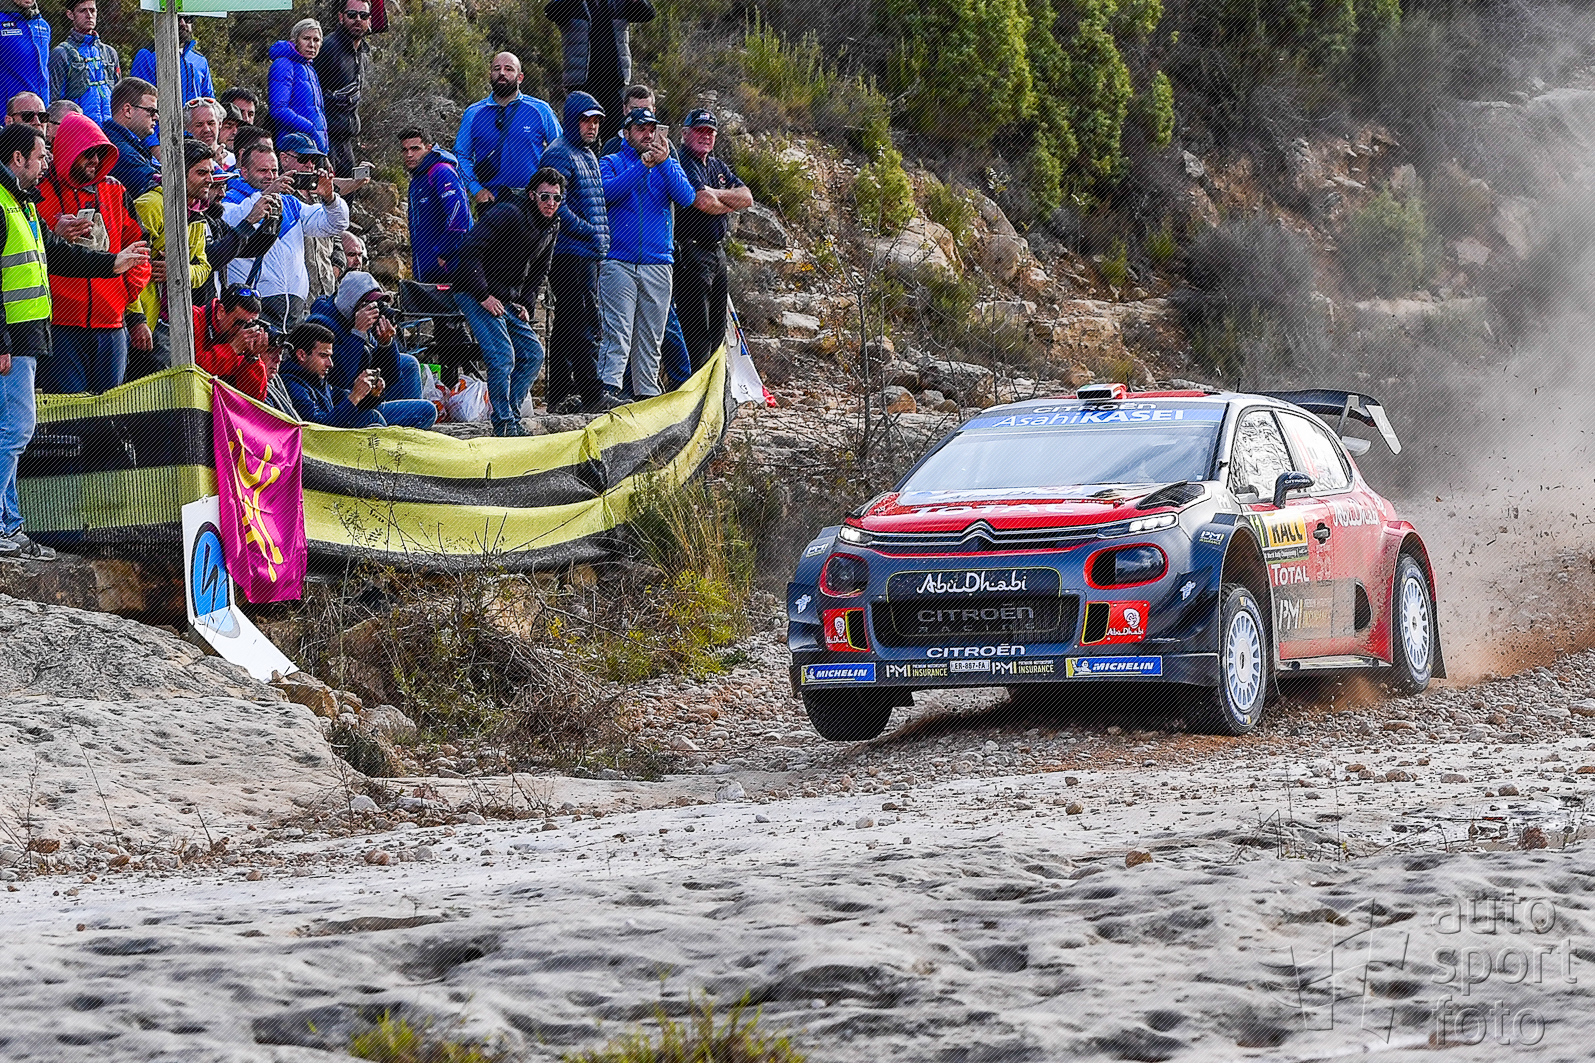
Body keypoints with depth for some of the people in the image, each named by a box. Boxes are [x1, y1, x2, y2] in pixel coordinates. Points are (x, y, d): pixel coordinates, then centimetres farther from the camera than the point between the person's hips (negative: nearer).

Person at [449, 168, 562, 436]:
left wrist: (526, 304, 8)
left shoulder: (551, 226, 8)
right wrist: (483, 296, -24)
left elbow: (539, 271, 23)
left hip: (508, 300, 9)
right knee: (502, 356, -19)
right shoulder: (508, 213, -19)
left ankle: (512, 416, 12)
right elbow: (470, 250, -24)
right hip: (475, 293, -9)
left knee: (533, 354, 5)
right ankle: (504, 424, -11)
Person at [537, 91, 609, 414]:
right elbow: (556, 206, -18)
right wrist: (591, 233, -15)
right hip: (570, 252, -10)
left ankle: (559, 395, 14)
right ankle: (591, 394, -12)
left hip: (589, 254, 10)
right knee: (583, 325, -11)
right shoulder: (559, 154, -10)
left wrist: (602, 236, 17)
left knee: (568, 324, 11)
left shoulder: (588, 156, 21)